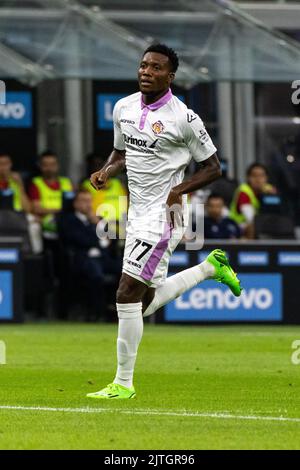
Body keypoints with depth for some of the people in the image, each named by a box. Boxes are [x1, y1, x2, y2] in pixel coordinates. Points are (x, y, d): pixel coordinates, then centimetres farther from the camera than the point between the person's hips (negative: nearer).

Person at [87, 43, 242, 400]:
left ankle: (123, 383, -2)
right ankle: (210, 267, 36)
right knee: (147, 302, 15)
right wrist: (106, 172, 1)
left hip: (163, 216, -8)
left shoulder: (183, 118, -12)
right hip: (137, 214, 8)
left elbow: (213, 167, -4)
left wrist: (179, 190, -19)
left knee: (127, 295, -12)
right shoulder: (123, 108, 7)